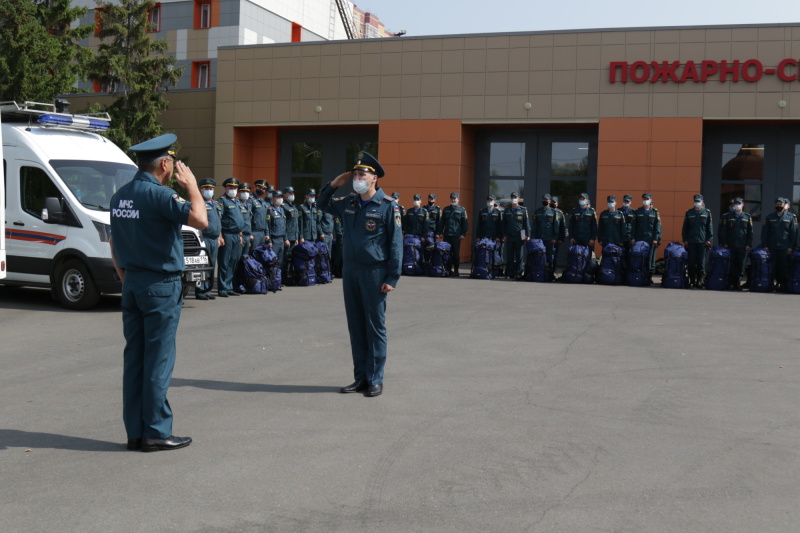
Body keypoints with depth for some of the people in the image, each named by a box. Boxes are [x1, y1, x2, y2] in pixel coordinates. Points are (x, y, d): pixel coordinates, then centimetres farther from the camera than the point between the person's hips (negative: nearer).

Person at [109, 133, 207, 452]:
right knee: (158, 360, -2)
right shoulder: (160, 195, -15)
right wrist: (191, 185, -10)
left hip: (131, 285, 8)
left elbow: (114, 245, 17)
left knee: (134, 358, 9)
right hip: (161, 285, -8)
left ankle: (135, 432, 15)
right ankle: (156, 432, 3)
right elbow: (200, 220, -25)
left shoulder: (120, 197, 11)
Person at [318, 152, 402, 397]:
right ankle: (360, 377, 19)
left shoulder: (388, 206, -7)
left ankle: (375, 380, 9)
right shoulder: (348, 203, 10)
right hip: (350, 271, 6)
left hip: (374, 273, -6)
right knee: (355, 326, 10)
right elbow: (323, 204, 28)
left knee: (375, 327, 1)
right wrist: (334, 184, 10)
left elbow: (396, 243, -9)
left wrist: (392, 278, -14)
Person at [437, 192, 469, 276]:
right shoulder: (446, 209, 14)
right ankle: (448, 269, 8)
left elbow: (465, 223, 2)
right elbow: (441, 222, 15)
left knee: (456, 253, -1)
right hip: (446, 236, 3)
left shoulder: (462, 210, 4)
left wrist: (463, 234, -5)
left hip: (456, 236, -3)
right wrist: (440, 232, 7)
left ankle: (456, 270, 7)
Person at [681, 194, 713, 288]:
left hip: (702, 241, -1)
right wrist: (685, 240, 3)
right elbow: (685, 227, 11)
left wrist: (709, 240, -1)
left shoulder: (707, 213, 7)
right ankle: (692, 279, 8)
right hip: (691, 241, 1)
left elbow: (710, 227, 7)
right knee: (691, 262, 1)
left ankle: (700, 280, 4)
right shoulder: (689, 213, 10)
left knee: (701, 262, 0)